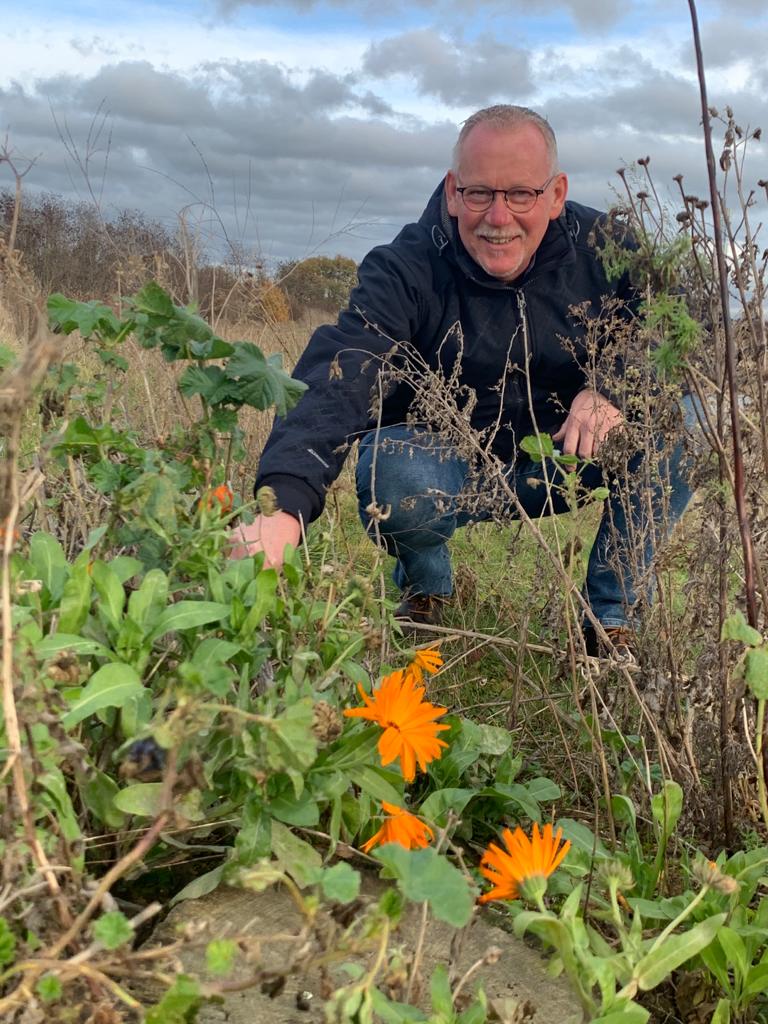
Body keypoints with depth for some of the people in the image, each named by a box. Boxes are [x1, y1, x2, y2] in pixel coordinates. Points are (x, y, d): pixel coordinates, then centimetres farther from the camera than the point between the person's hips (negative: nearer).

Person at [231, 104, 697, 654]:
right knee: (394, 473, -35)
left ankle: (613, 618, -3)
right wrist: (284, 506, -55)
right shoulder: (404, 271, -21)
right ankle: (426, 588, 2)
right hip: (455, 472, -2)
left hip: (565, 459, 3)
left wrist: (616, 387, -32)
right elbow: (337, 382, -37)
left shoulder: (603, 248, -11)